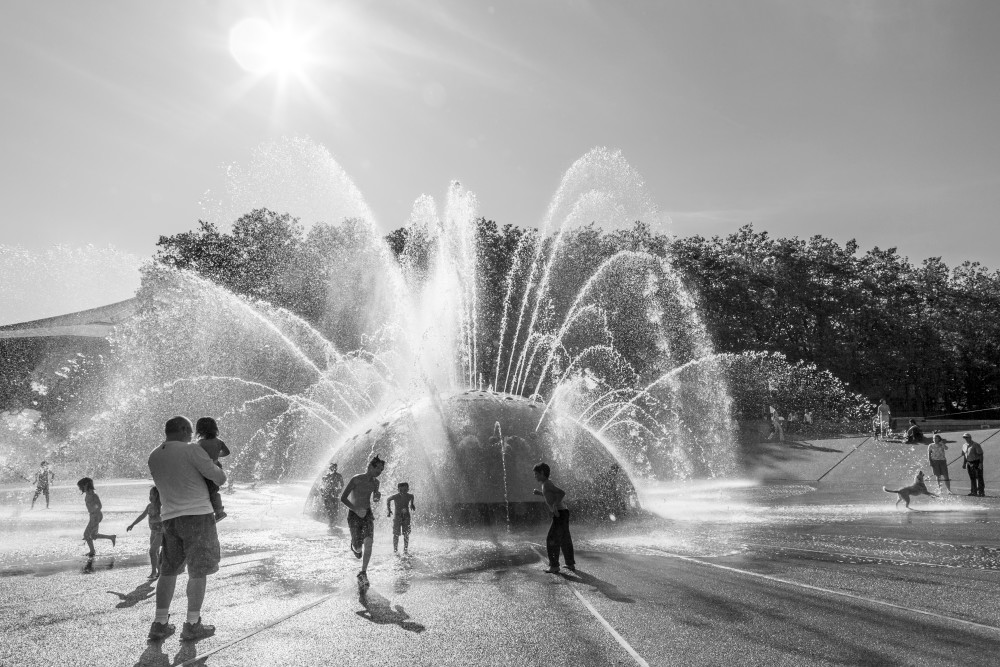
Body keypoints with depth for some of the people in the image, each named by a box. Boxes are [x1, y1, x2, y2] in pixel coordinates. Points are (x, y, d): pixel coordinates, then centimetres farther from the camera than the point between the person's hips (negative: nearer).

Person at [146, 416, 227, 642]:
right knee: (198, 571, 2)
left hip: (170, 517, 6)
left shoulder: (153, 457, 8)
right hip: (198, 515, -6)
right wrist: (217, 467, 14)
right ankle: (192, 625, 5)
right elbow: (220, 479, -9)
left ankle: (160, 624, 15)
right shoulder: (192, 451, -11)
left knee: (168, 570, 14)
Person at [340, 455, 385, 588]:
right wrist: (356, 509, -25)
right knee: (358, 547, -6)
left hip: (368, 514, 4)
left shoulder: (375, 482, 4)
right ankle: (354, 547, 33)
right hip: (354, 515, -4)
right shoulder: (356, 479, -14)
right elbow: (343, 498, -15)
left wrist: (378, 497, -2)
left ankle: (363, 573, -6)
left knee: (368, 543, -14)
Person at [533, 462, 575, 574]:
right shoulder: (546, 484, 15)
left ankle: (554, 566, 2)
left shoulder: (547, 484, -12)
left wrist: (555, 506, -26)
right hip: (562, 514, 10)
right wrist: (540, 493, 23)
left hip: (560, 514, -10)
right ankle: (571, 564, 27)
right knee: (565, 540, 18)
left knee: (551, 539, -3)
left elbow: (562, 493, -23)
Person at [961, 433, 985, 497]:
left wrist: (981, 463, -19)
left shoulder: (976, 445, -11)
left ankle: (981, 492, 0)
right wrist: (964, 463, 12)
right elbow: (964, 455, 18)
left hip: (976, 462, -7)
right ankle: (974, 491, 17)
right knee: (972, 478, 10)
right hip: (969, 463, 7)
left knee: (979, 478, -4)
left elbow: (980, 454, -13)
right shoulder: (964, 445, 11)